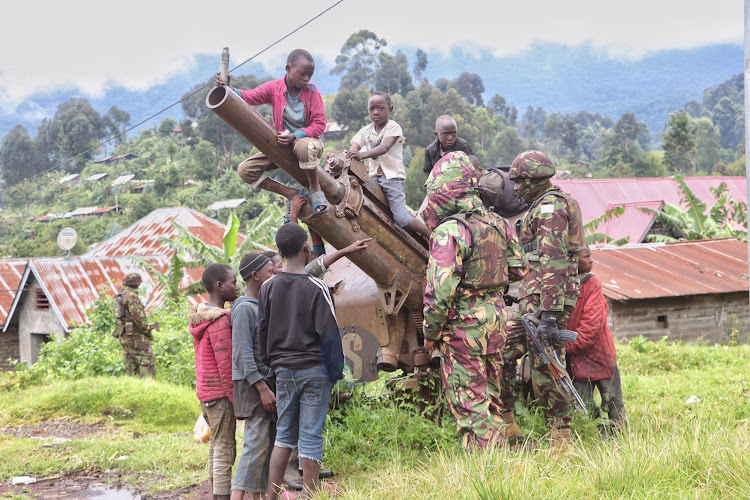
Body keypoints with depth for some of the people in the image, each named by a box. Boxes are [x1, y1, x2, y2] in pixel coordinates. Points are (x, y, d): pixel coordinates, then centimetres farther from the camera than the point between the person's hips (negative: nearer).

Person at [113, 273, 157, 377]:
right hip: (135, 334, -10)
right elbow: (137, 316, -20)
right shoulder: (131, 295, -13)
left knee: (131, 362, 10)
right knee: (147, 360, -12)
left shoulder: (119, 296, 17)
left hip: (124, 335, 10)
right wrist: (147, 328, -9)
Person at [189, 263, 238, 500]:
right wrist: (236, 398, -15)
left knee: (216, 446, 16)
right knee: (225, 449, -7)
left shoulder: (201, 317, 12)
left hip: (205, 391, 10)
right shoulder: (221, 321, -18)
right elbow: (225, 365, -20)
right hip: (220, 393, -10)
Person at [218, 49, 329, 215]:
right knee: (245, 170, -10)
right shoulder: (274, 88, -6)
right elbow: (249, 97, -20)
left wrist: (294, 136, -27)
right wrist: (228, 89, -41)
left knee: (304, 146, -44)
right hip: (282, 144, 4)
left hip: (307, 139, -4)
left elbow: (319, 124, -13)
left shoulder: (312, 92, -11)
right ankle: (291, 194, -2)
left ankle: (316, 190, -18)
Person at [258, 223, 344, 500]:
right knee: (311, 438, 0)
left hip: (283, 370, 4)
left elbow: (262, 331, 8)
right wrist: (336, 372, -3)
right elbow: (328, 333, -10)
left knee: (284, 435, 11)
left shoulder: (268, 287, 4)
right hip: (314, 369, -4)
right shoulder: (316, 287, -10)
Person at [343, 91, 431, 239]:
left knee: (401, 218, -14)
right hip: (373, 176, 6)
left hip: (392, 176, -6)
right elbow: (352, 149, 0)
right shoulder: (366, 131, 12)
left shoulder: (393, 127, -5)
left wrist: (362, 155, -41)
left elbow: (384, 148, -24)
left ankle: (431, 237, 2)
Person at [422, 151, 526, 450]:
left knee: (468, 402, 1)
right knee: (490, 396, 19)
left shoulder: (448, 232, -19)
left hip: (463, 325, -8)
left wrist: (430, 333, -11)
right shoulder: (497, 224, 5)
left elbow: (440, 291, -22)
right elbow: (518, 270, 14)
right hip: (496, 318, 8)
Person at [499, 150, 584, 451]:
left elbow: (553, 263, -21)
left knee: (545, 367, -7)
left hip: (545, 297, -10)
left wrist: (549, 314, -26)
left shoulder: (550, 207, -12)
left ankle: (560, 439, -1)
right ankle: (507, 426, 16)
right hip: (530, 297, 10)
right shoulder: (543, 206, 21)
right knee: (504, 352, 11)